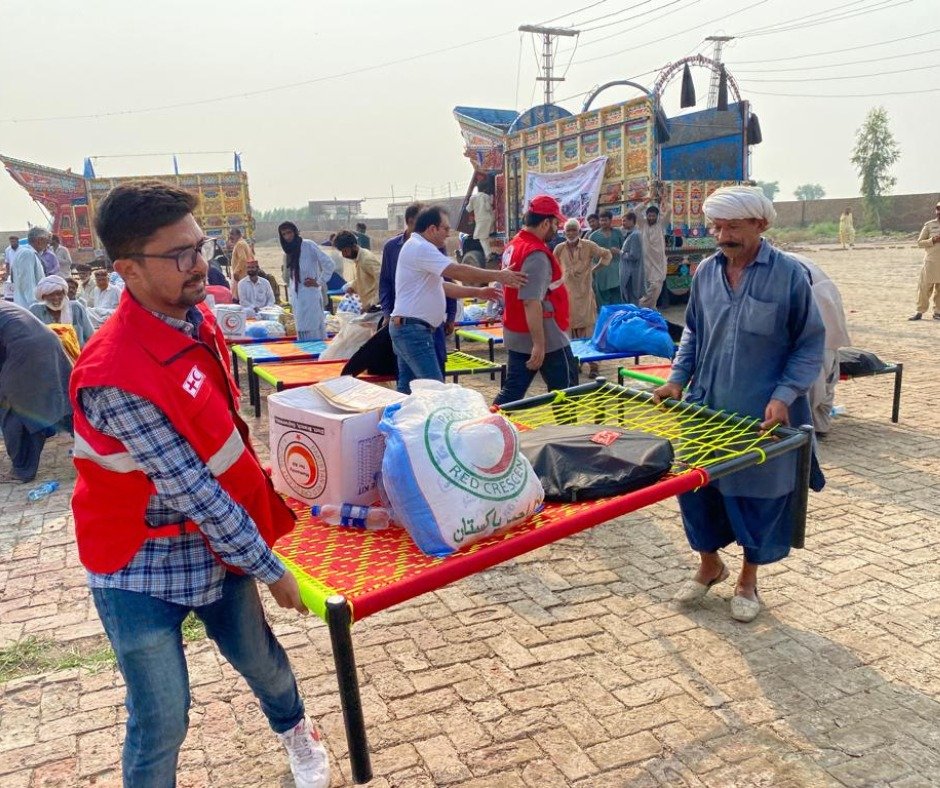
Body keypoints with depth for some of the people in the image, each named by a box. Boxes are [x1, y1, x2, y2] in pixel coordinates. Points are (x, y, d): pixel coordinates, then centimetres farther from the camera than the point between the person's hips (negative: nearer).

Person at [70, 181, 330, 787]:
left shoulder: (195, 315, -5)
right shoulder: (116, 378, -31)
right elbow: (194, 491, -26)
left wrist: (264, 487, 16)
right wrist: (270, 570, -17)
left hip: (217, 542, 7)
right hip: (143, 567, -7)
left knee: (261, 661, 22)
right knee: (162, 724, 3)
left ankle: (294, 728, 53)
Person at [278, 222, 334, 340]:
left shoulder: (308, 246, -8)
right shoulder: (289, 250, 14)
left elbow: (329, 264, -11)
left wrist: (319, 282, -8)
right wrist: (290, 296, 13)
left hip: (310, 294, -7)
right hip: (297, 296, 7)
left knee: (314, 331, -7)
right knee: (302, 330, 8)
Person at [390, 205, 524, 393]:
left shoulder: (418, 248, 20)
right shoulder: (420, 248, -14)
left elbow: (443, 286, 22)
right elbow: (458, 271, -21)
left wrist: (477, 292, 16)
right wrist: (498, 276, -18)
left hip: (406, 327, 11)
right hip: (413, 328, -11)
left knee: (407, 388, 13)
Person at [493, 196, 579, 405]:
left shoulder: (513, 246, 9)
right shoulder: (536, 254, -21)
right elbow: (531, 302, -27)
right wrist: (539, 344, -26)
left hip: (516, 336, 9)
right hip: (547, 338, -9)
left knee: (512, 391, 11)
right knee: (566, 391, 8)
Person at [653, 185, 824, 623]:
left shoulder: (790, 274, -10)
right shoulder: (706, 272, 2)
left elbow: (810, 344, -6)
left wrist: (784, 396, -17)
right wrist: (677, 380, 3)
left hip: (763, 417, -3)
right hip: (706, 408, 4)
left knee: (758, 496, 8)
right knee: (696, 487, 9)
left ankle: (748, 580, 32)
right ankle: (709, 564, 35)